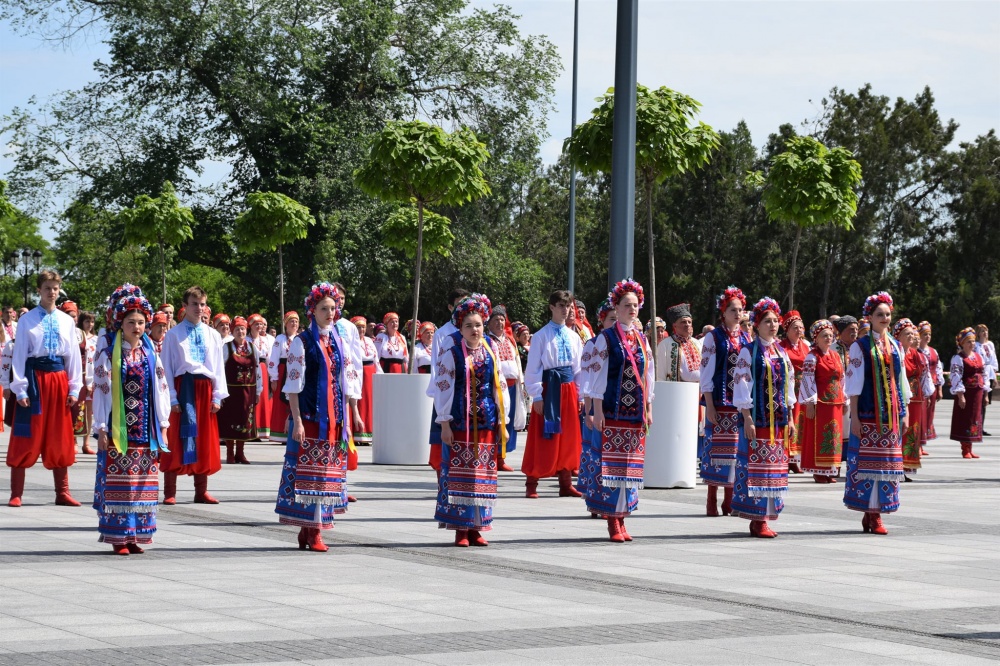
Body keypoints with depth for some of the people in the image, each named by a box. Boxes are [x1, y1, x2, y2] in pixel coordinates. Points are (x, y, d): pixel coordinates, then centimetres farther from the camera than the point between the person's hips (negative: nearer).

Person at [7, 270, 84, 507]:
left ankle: (62, 492, 16)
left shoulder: (66, 321, 7)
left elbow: (74, 356, 9)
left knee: (60, 438, 8)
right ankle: (16, 494, 5)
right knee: (26, 439, -1)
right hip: (34, 378, -3)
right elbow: (18, 355, -3)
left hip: (59, 379, 3)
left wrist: (74, 388, 5)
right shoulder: (27, 320, -2)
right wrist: (20, 389, -10)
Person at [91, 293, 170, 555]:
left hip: (146, 431, 4)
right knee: (117, 482, -3)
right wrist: (101, 429, -8)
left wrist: (162, 426, 6)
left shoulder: (151, 355, 9)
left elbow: (161, 390, 10)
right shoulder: (109, 356, -1)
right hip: (118, 430, -4)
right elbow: (100, 392, -3)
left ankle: (136, 535, 10)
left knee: (143, 482, 4)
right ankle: (118, 538, 1)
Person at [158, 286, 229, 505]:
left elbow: (219, 367, 11)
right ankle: (170, 493, 3)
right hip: (182, 387, -4)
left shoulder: (213, 336, 10)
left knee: (205, 440, 6)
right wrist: (171, 398, -9)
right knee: (176, 440, -2)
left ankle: (201, 491, 14)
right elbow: (166, 368, -2)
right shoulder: (173, 335, 0)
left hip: (205, 389, 4)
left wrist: (217, 396, 3)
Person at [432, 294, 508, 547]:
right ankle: (460, 529, 5)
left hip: (486, 423, 3)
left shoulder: (491, 353, 8)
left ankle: (476, 528, 11)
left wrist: (503, 423, 7)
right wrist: (445, 423, -9)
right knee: (459, 473, -2)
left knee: (483, 475, 4)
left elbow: (500, 388, 10)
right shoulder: (452, 354, -2)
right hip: (460, 423, -3)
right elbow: (443, 388, -3)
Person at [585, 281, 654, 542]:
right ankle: (612, 523, -1)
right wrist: (598, 410, -11)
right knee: (610, 462, -5)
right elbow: (597, 374, -6)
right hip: (612, 411, -5)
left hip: (636, 412, 5)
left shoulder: (642, 339, 12)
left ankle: (622, 518, 11)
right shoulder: (606, 337, -3)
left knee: (631, 465, 5)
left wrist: (648, 409, 11)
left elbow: (648, 375, 16)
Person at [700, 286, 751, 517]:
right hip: (720, 402, -4)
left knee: (736, 446, 4)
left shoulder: (746, 338, 12)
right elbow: (706, 372, -5)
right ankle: (712, 501, 4)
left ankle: (729, 500, 11)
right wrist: (709, 404, -11)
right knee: (716, 445, -3)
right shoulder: (713, 337, -1)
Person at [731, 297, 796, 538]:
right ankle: (756, 520, -2)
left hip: (778, 419, 6)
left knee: (774, 468, 7)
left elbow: (789, 385, 17)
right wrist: (747, 418, -15)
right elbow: (742, 385, -9)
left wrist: (790, 418, 13)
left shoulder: (782, 353, 14)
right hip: (758, 419, -6)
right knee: (756, 466, -5)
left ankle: (765, 516, 13)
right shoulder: (749, 352, -5)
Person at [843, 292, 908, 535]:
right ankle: (870, 515, 2)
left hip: (891, 414, 5)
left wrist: (904, 413, 11)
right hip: (868, 413, -5)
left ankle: (875, 513, 9)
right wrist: (855, 416, -11)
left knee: (887, 461, 3)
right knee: (868, 460, -5)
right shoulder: (860, 346, -2)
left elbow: (901, 382, 16)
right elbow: (854, 383, -6)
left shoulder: (895, 347, 13)